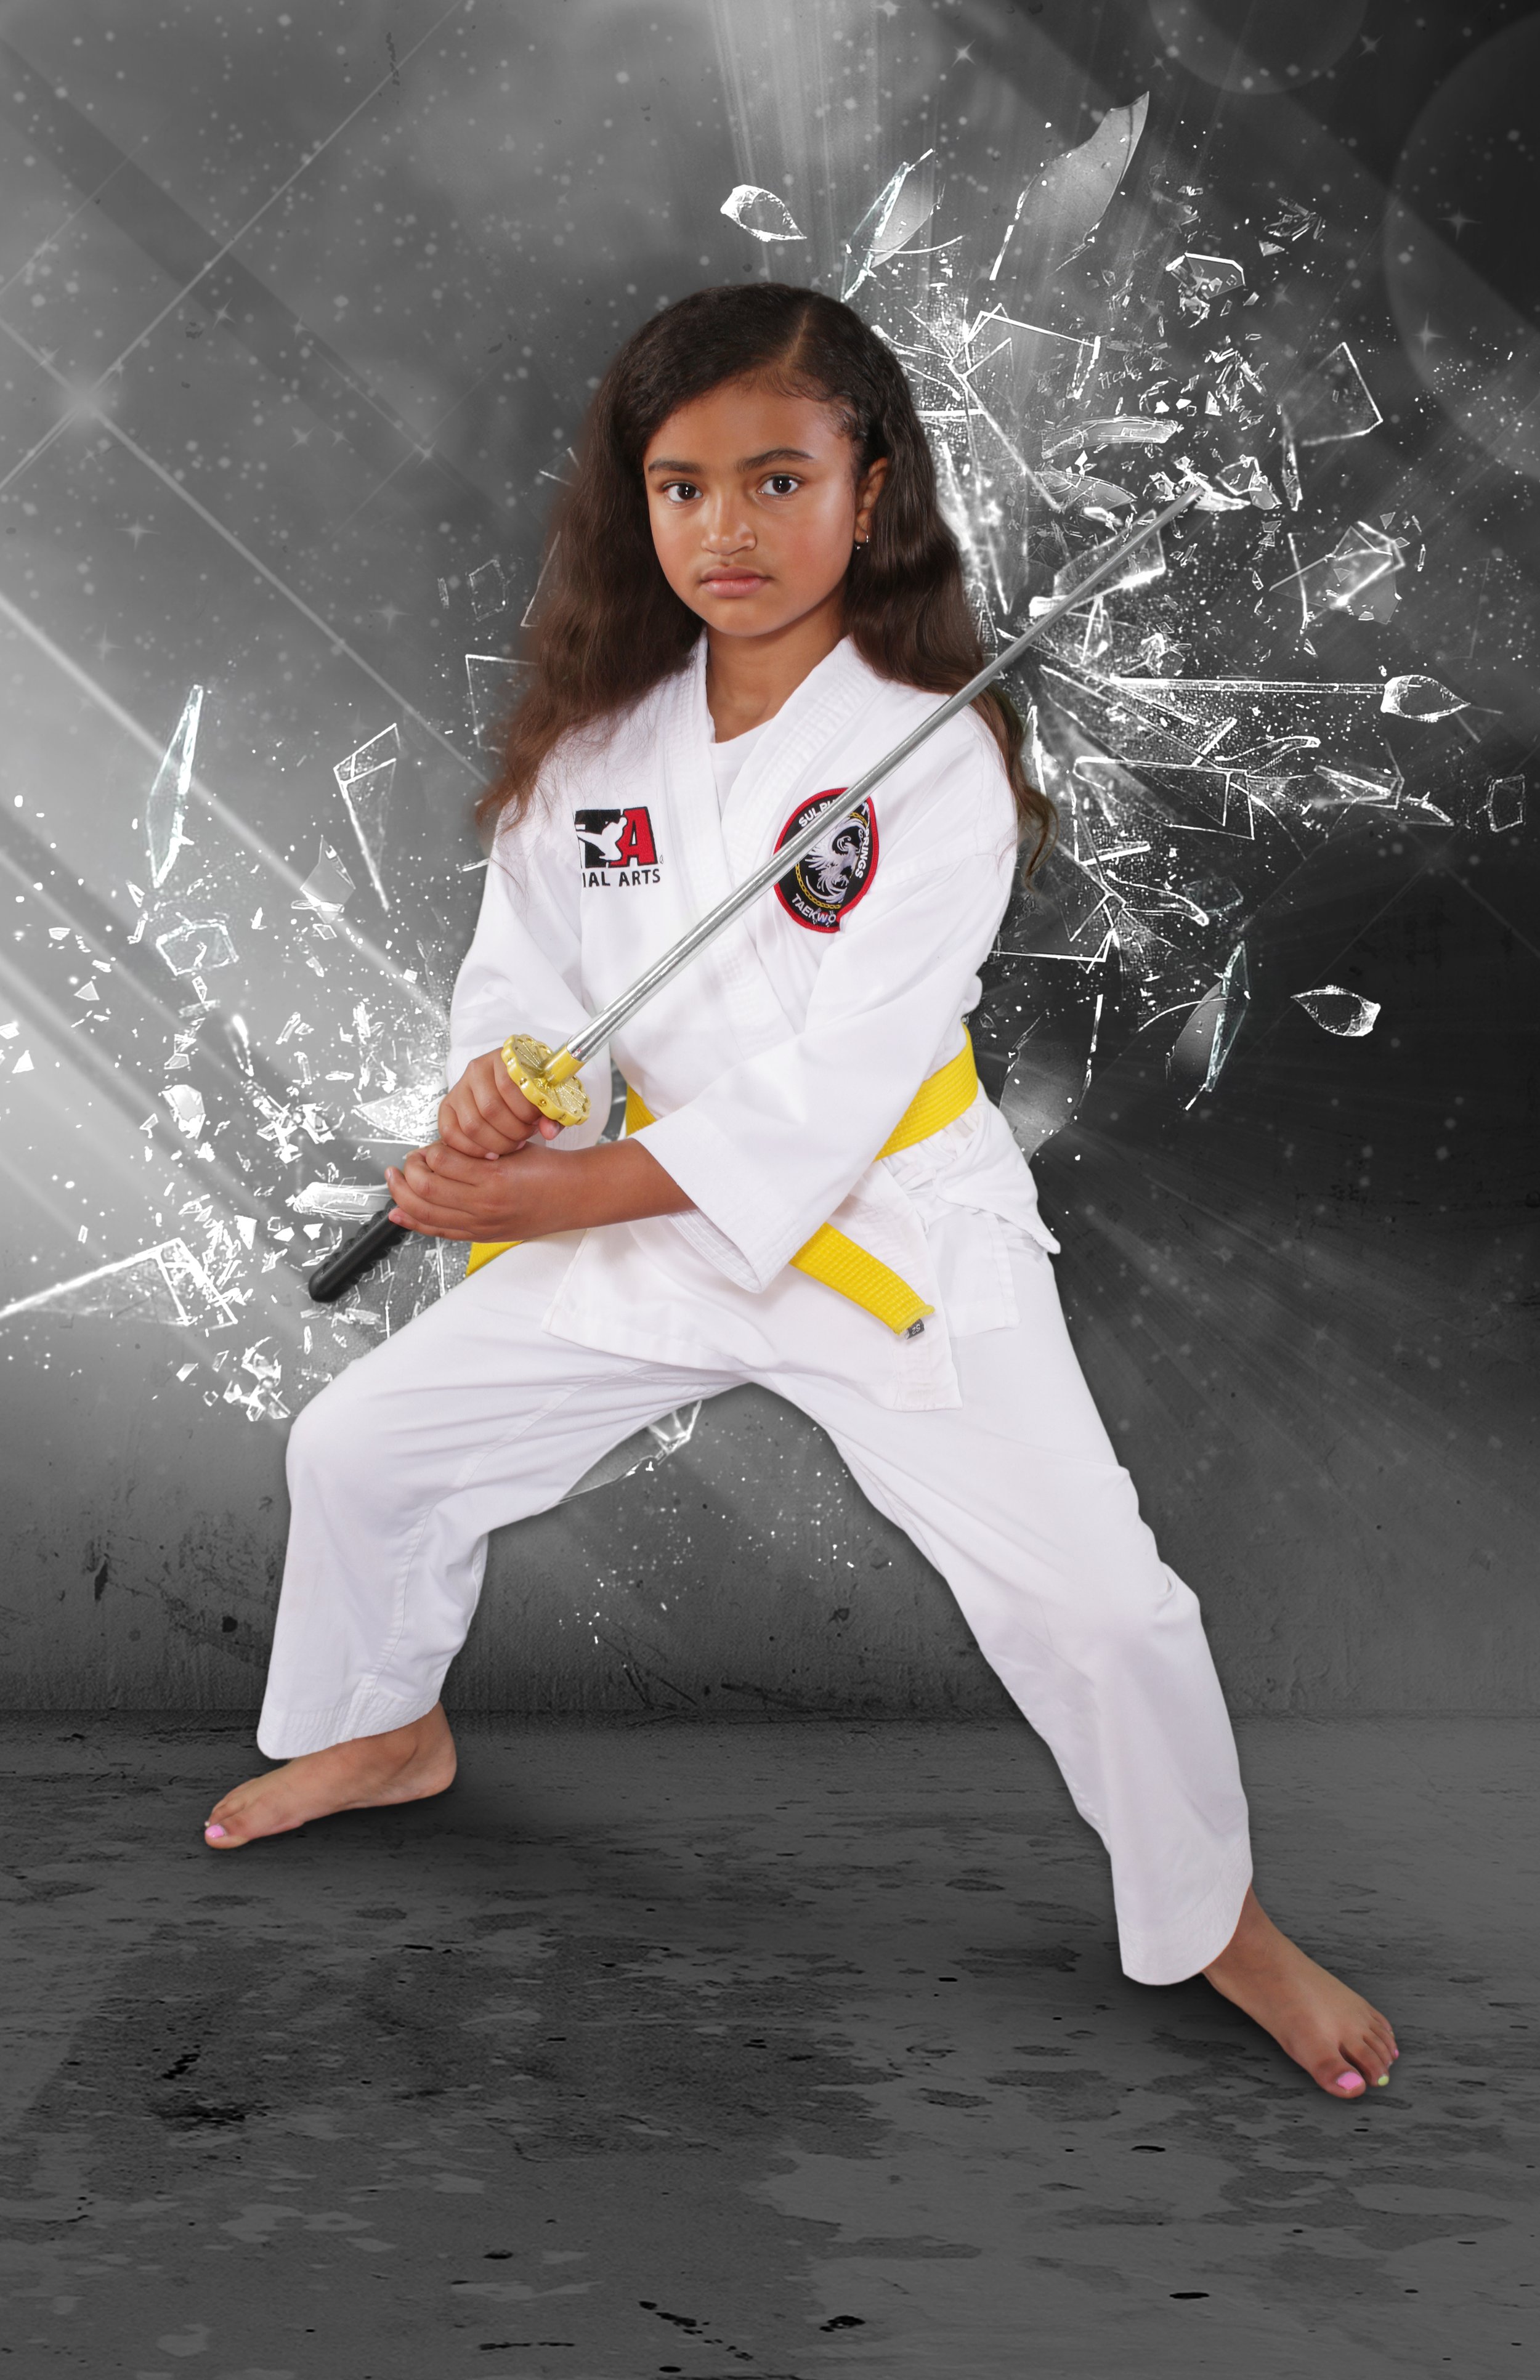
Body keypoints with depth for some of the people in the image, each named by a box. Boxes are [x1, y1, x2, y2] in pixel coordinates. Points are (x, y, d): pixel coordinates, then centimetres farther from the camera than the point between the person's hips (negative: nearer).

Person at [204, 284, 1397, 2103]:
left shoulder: (938, 757, -19)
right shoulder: (600, 740, -2)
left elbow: (835, 1084, -23)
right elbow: (525, 963, 4)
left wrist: (565, 1196, -25)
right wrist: (497, 1083, -20)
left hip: (894, 1229, -5)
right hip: (650, 1215, 5)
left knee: (1088, 1598, -10)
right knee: (356, 1451, 11)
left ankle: (1215, 1920, 19)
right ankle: (386, 1731, 41)